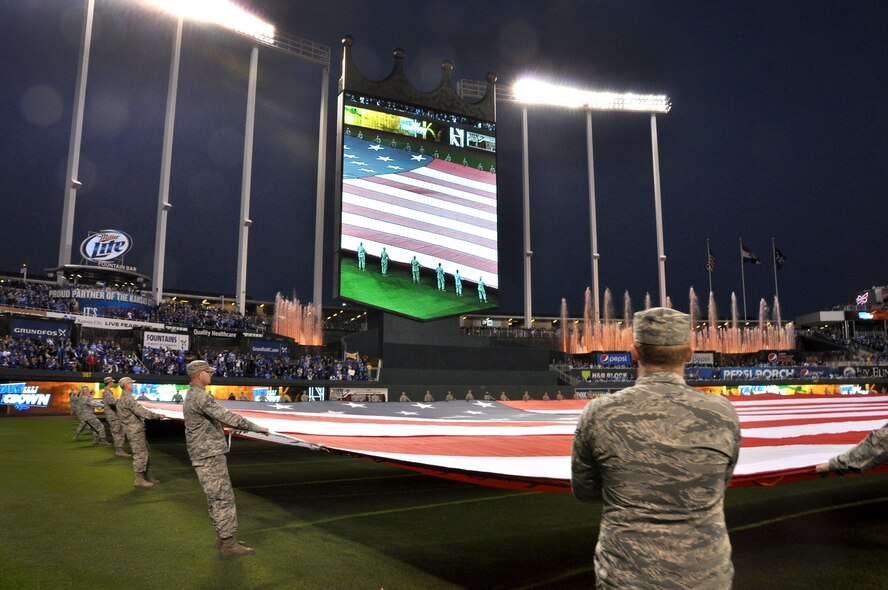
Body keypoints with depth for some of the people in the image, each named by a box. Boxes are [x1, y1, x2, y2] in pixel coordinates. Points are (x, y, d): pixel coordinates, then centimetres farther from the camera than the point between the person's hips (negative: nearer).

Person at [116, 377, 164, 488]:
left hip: (137, 430, 10)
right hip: (135, 431, -10)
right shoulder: (127, 399, -17)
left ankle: (146, 477, 22)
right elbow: (141, 411, -22)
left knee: (146, 453, 15)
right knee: (140, 454, -5)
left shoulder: (122, 399, 17)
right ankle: (139, 480, 1)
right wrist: (157, 416, -16)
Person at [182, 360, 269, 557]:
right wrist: (255, 427, -20)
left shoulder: (191, 396, 15)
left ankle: (223, 538, 21)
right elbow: (226, 416, -25)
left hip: (207, 455, 11)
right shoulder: (201, 397, -19)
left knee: (216, 499, 14)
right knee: (223, 498, -6)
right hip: (209, 456, -11)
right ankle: (228, 544, -2)